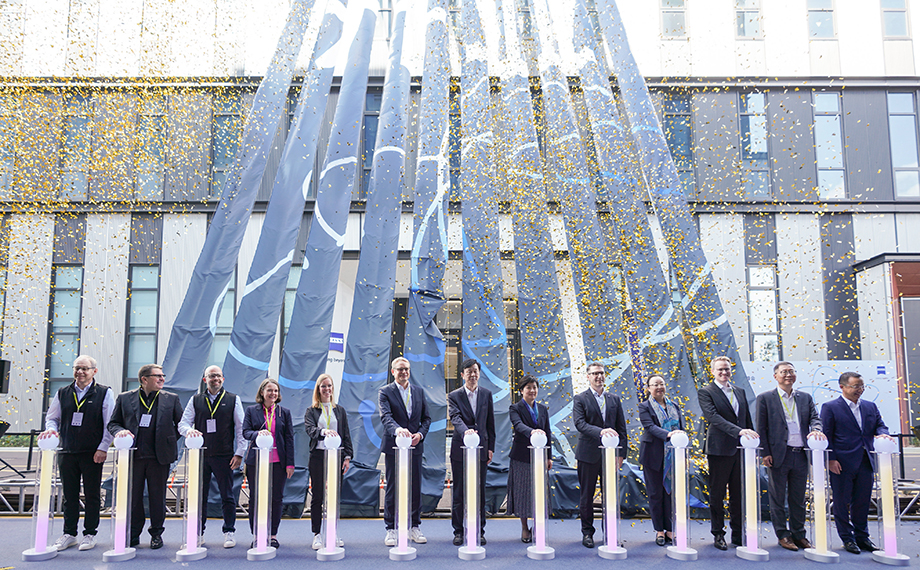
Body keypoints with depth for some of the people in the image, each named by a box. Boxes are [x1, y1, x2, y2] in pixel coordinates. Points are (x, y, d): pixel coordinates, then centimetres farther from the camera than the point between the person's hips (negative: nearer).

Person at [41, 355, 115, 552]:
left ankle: (90, 534, 13)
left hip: (93, 454, -3)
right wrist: (51, 430, -5)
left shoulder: (104, 393, -1)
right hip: (67, 453, 3)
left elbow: (110, 423, -3)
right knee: (69, 495, 10)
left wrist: (103, 448, -9)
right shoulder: (63, 393, 11)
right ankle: (69, 534, 20)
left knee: (92, 496, 3)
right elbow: (52, 418, 18)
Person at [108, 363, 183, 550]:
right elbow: (113, 423, 10)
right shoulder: (125, 398, 6)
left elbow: (181, 422, 13)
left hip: (159, 457, 0)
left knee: (157, 497, 5)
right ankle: (133, 534, 19)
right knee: (132, 496, 6)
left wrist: (170, 440, 4)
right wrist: (120, 431, -10)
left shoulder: (171, 399, 7)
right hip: (133, 456, 0)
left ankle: (156, 533, 18)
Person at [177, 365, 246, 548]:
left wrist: (239, 453, -3)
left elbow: (241, 428, 4)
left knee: (227, 496, 3)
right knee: (200, 495, 6)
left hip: (224, 456, -2)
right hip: (200, 456, 2)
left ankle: (229, 533, 12)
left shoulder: (233, 400, 6)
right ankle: (198, 533, 16)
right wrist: (189, 430, -18)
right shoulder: (196, 401, 10)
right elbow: (183, 423, 6)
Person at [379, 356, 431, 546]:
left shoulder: (419, 392, 11)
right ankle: (391, 530, 10)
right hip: (393, 447, -3)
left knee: (415, 488, 7)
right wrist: (398, 429, -37)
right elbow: (385, 416, -18)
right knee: (392, 488, 2)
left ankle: (414, 527, 18)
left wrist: (420, 434, -7)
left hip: (415, 446, 4)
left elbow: (426, 418, 12)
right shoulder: (385, 392, -2)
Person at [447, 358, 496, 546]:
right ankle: (458, 531, 13)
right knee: (459, 492, 4)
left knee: (480, 491, 7)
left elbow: (490, 422, 10)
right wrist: (466, 431, -38)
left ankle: (479, 531, 16)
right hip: (460, 448, -2)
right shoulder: (454, 396, -2)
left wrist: (491, 447, 6)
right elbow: (455, 418, -18)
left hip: (481, 448, 2)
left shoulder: (486, 394, 7)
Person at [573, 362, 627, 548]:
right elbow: (580, 424, -14)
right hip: (588, 454, -3)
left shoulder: (614, 399, 11)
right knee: (587, 495, 4)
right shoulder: (580, 399, 0)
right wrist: (600, 431, -29)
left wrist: (621, 452, 2)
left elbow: (621, 427, 10)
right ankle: (587, 533, 15)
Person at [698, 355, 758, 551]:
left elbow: (747, 419, 18)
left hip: (740, 450, 5)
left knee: (738, 494, 8)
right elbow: (713, 417, -19)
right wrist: (738, 431, -29)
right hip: (719, 450, -5)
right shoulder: (705, 392, -4)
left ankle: (738, 535, 17)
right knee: (717, 495, 3)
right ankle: (718, 535, 13)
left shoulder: (740, 392, 15)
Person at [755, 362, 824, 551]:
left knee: (798, 498, 12)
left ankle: (798, 534, 22)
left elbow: (815, 418, 4)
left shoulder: (805, 398, 14)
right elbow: (761, 427, -2)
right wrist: (765, 453, -9)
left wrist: (816, 430, -20)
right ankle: (782, 535, 13)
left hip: (800, 455, 4)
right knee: (778, 498, 4)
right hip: (778, 455, -4)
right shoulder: (765, 398, 1)